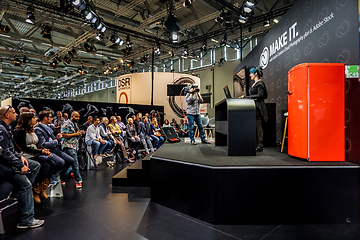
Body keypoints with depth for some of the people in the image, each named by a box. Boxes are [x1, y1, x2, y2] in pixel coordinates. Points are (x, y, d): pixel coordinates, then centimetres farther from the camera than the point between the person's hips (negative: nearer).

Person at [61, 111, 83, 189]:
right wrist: (75, 134, -16)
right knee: (75, 164, -10)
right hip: (69, 146, -9)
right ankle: (79, 181, -4)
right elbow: (63, 135, -17)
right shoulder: (66, 124, -10)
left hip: (75, 146, 9)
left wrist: (79, 134, 9)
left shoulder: (75, 124, 19)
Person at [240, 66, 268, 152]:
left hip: (258, 106, -9)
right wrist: (245, 97, 9)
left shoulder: (260, 83, -7)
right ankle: (258, 144, 9)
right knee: (255, 127, 5)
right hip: (254, 106, 9)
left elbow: (260, 95, -17)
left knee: (259, 127, -6)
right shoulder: (255, 84, 21)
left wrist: (247, 97, -17)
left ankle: (260, 145, -1)